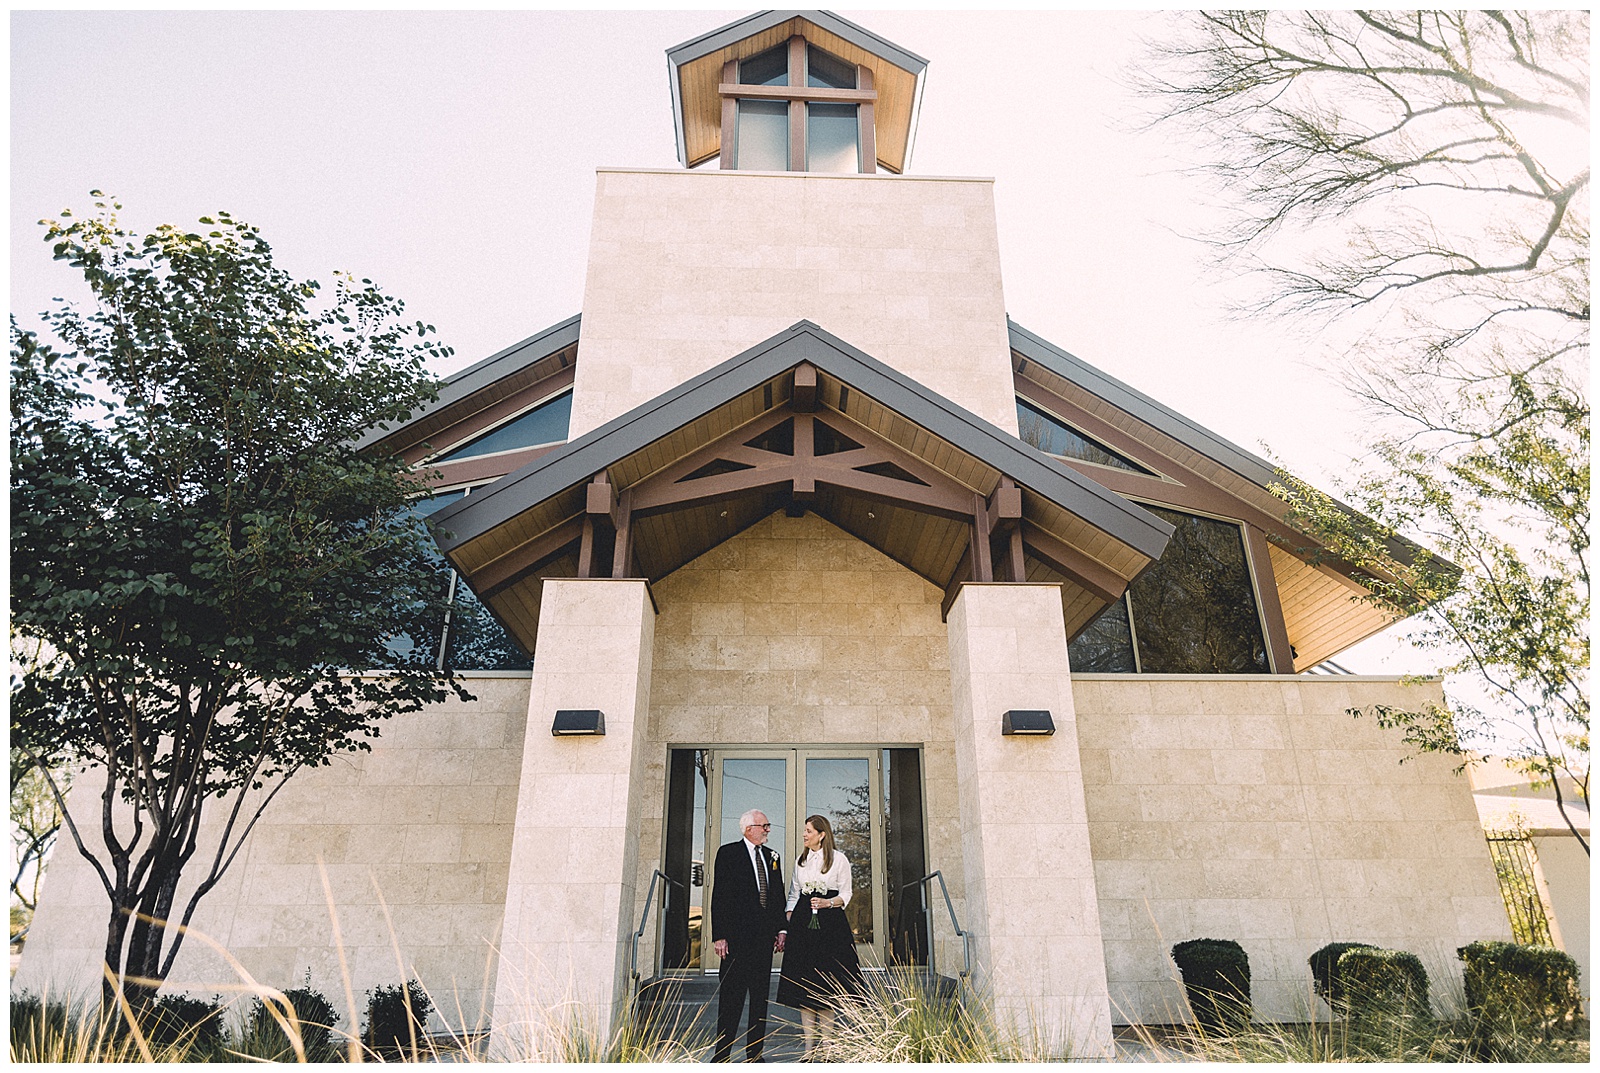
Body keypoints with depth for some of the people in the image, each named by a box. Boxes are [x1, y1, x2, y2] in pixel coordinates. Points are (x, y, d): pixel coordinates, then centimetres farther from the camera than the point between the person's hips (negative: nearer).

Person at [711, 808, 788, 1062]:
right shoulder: (728, 853, -2)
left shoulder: (772, 857, 15)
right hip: (737, 935, -5)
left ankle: (755, 1053, 18)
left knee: (761, 995, 9)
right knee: (731, 995, -3)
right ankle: (722, 1054, 6)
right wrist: (719, 935, -12)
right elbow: (719, 896, -6)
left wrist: (781, 928, 8)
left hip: (764, 936, 6)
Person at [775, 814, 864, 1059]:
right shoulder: (800, 860, 13)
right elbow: (793, 894, 16)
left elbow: (846, 894, 2)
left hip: (829, 923, -4)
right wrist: (788, 923, 6)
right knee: (804, 987, 1)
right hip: (802, 922, 4)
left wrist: (828, 903, -16)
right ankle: (809, 1050, 6)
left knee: (826, 986, -3)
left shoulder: (839, 859, 0)